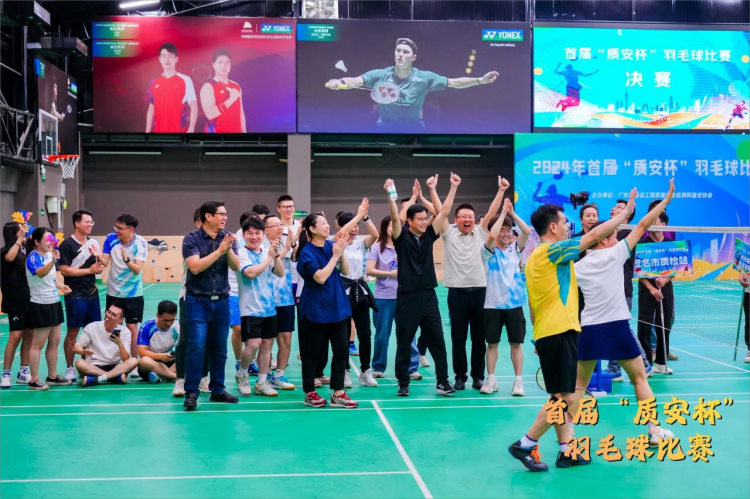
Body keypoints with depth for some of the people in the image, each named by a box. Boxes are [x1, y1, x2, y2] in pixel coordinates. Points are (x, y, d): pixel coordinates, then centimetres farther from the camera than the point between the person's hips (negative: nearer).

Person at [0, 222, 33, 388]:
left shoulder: (27, 250, 8)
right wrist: (20, 238, -26)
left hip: (30, 299, 6)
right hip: (15, 301, -6)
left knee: (29, 335, 8)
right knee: (16, 336, -7)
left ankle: (23, 372, 17)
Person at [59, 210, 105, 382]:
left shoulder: (94, 243, 10)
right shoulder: (67, 244, -9)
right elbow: (64, 270, -15)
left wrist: (99, 267, -8)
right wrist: (89, 270, -16)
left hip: (92, 294, 6)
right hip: (75, 296, -6)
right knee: (73, 331, 0)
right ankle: (70, 368, 9)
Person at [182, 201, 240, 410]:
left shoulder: (228, 238, 3)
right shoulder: (191, 239, -7)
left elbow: (236, 266, -4)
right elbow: (195, 267, -19)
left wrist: (229, 250, -22)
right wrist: (219, 251, -21)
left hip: (221, 300, 4)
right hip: (198, 301, -4)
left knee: (219, 348, 9)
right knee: (197, 346, -10)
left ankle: (217, 389, 21)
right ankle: (191, 392, -3)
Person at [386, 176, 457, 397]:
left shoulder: (429, 236, 6)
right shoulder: (402, 237, -4)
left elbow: (444, 212, 3)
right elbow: (395, 217, -20)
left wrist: (453, 187, -1)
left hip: (428, 296, 4)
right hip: (407, 298, -3)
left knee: (437, 341, 5)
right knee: (404, 343, 5)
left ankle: (443, 381, 13)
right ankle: (403, 383, 15)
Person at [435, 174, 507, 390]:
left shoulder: (481, 233, 9)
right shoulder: (448, 233, 4)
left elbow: (491, 213, 2)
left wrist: (501, 190, -4)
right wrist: (432, 189, -12)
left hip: (479, 291, 1)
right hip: (457, 292, -1)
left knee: (479, 337, 8)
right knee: (458, 338, 6)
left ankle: (478, 376, 18)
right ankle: (460, 377, 15)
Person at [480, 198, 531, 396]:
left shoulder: (515, 249, 6)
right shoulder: (489, 251, -2)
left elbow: (527, 232, -8)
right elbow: (491, 235, -22)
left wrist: (512, 213, -13)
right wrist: (503, 213, -16)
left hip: (514, 304, 2)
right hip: (493, 305, -2)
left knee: (516, 343, 4)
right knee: (492, 343, 6)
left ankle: (518, 381, 9)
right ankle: (491, 380, 15)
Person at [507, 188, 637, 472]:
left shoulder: (535, 257, 15)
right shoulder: (552, 250, -12)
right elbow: (593, 236, -13)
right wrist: (625, 214, -2)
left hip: (547, 333, 10)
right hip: (559, 332, -10)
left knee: (561, 397, 14)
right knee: (565, 398, -7)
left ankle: (565, 450, 18)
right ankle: (525, 445, -2)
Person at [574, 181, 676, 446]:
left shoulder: (578, 266, 6)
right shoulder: (614, 254, -3)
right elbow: (642, 226, -1)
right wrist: (666, 200, 5)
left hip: (588, 330, 3)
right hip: (616, 327, -3)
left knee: (579, 383, 14)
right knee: (639, 378, 11)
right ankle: (654, 430, 11)